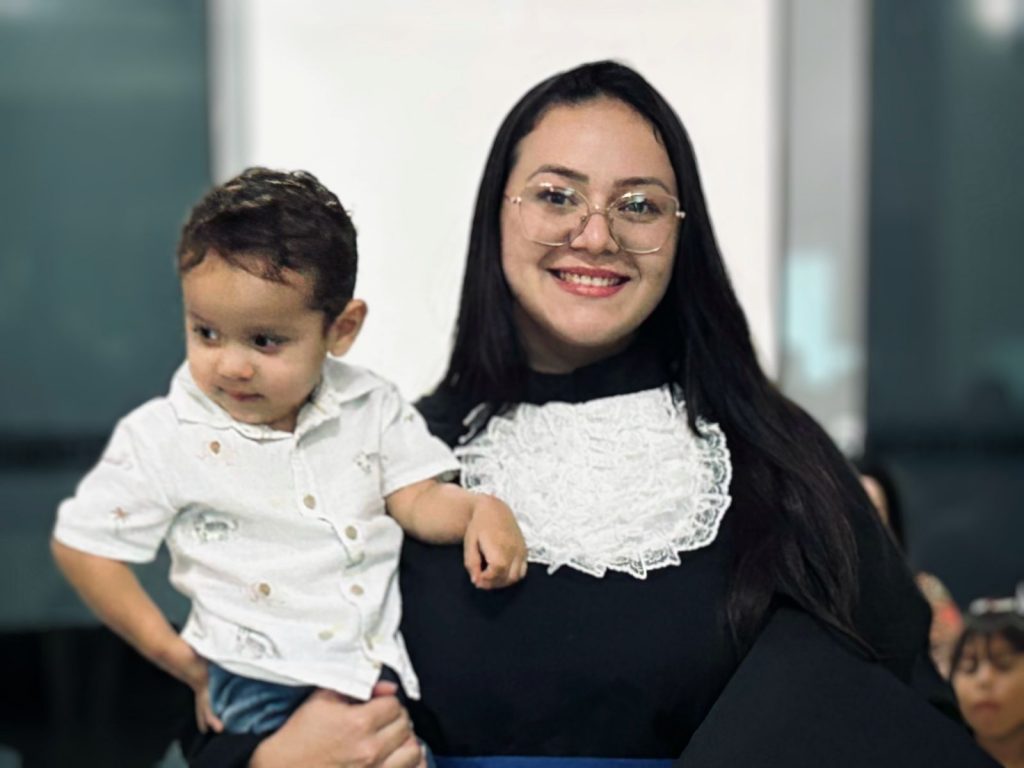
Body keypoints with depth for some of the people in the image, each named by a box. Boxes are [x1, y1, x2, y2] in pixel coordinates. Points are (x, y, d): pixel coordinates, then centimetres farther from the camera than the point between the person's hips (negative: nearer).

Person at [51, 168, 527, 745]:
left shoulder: (371, 408, 4)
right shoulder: (164, 438, -5)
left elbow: (416, 499, 4)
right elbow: (83, 543, 2)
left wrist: (481, 509, -19)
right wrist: (180, 658, 0)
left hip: (381, 664, 3)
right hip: (263, 675, -3)